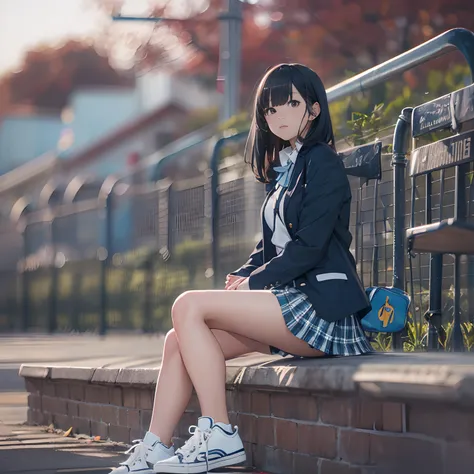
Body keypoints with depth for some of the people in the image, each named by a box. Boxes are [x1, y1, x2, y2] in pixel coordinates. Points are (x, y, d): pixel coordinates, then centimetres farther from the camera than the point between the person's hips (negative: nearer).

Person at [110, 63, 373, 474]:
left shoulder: (321, 163, -6)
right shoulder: (286, 169, 22)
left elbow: (308, 247, -15)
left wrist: (254, 282, -9)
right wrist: (243, 277, 2)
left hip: (321, 306, -9)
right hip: (293, 301, 9)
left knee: (189, 306, -19)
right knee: (179, 340, -3)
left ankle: (219, 436, -20)